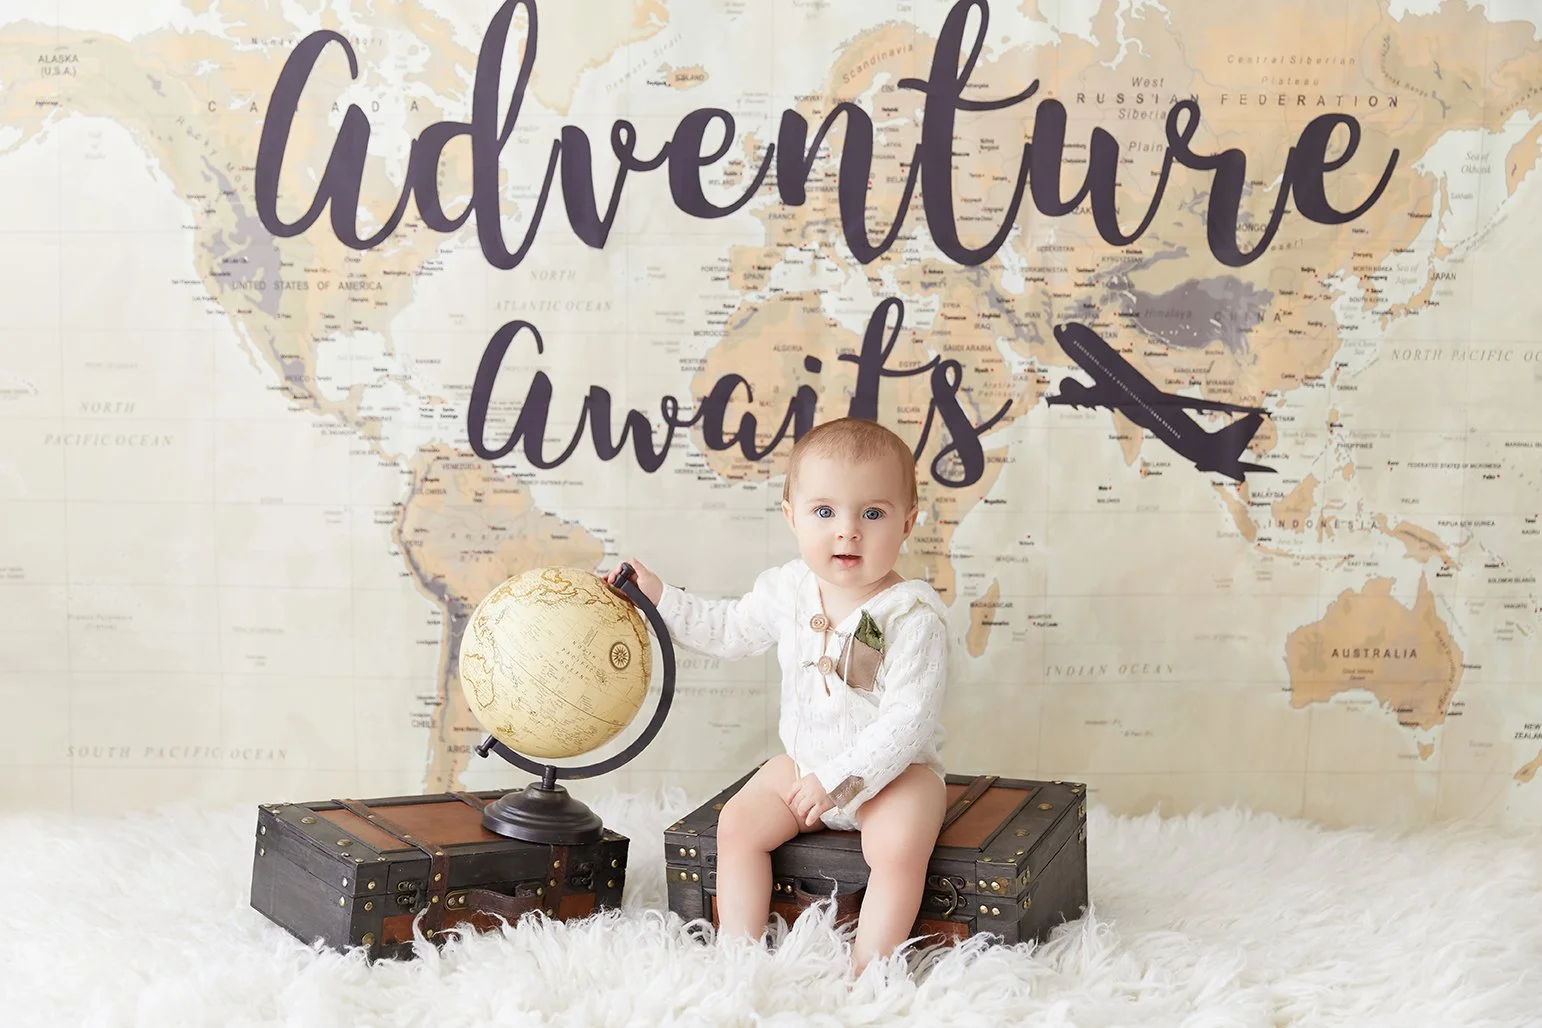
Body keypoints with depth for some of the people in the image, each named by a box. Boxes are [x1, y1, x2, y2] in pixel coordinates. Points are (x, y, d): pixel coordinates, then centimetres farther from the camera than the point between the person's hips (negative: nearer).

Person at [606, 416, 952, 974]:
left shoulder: (913, 613, -22)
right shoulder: (788, 589, -4)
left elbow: (908, 720, -25)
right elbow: (732, 630, 17)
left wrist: (840, 779, -28)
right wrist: (660, 599, 8)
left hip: (895, 770, -6)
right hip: (804, 762, 6)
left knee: (899, 848, -30)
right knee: (737, 823, -9)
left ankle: (867, 974, -19)